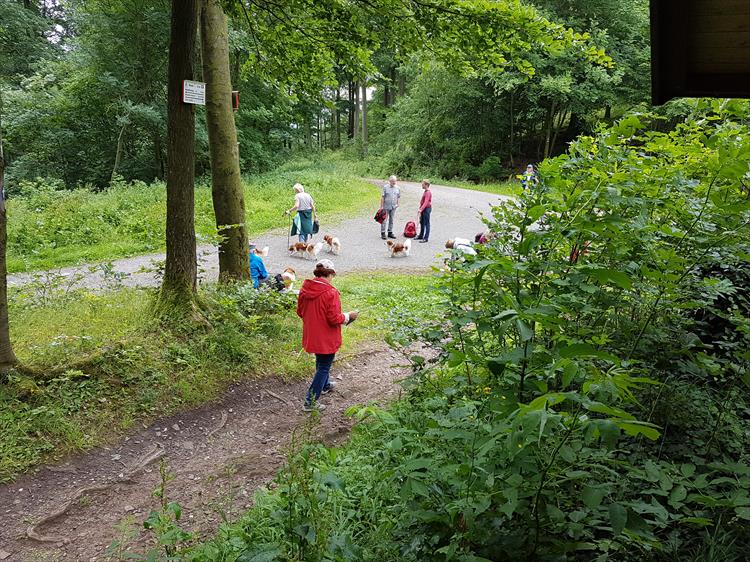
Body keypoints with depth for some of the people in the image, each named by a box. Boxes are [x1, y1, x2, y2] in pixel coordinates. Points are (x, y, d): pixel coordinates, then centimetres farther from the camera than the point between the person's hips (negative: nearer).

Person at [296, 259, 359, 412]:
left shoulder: (305, 289, -4)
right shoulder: (331, 292, -25)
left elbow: (300, 312, 6)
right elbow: (334, 319, -23)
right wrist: (349, 316, -6)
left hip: (311, 335, 7)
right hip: (326, 339, -7)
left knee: (320, 361, 29)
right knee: (324, 367, 8)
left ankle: (325, 386, 51)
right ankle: (310, 402, 10)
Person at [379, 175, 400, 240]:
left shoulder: (398, 188, 6)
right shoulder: (385, 187, -6)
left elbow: (399, 197, 15)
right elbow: (382, 197, -6)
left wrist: (397, 204, 3)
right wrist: (381, 206, -8)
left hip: (393, 207, 4)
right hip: (386, 206, -4)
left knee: (391, 220, 11)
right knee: (384, 220, -2)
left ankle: (390, 232, 20)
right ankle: (383, 233, 3)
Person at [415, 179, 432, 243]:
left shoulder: (428, 192, -18)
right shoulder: (425, 191, 13)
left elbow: (426, 202, -25)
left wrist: (421, 209, -30)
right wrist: (420, 208, 20)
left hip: (427, 209, -10)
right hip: (423, 209, 10)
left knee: (426, 223, -6)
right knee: (422, 222, 17)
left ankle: (426, 238, -4)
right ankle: (421, 236, 29)